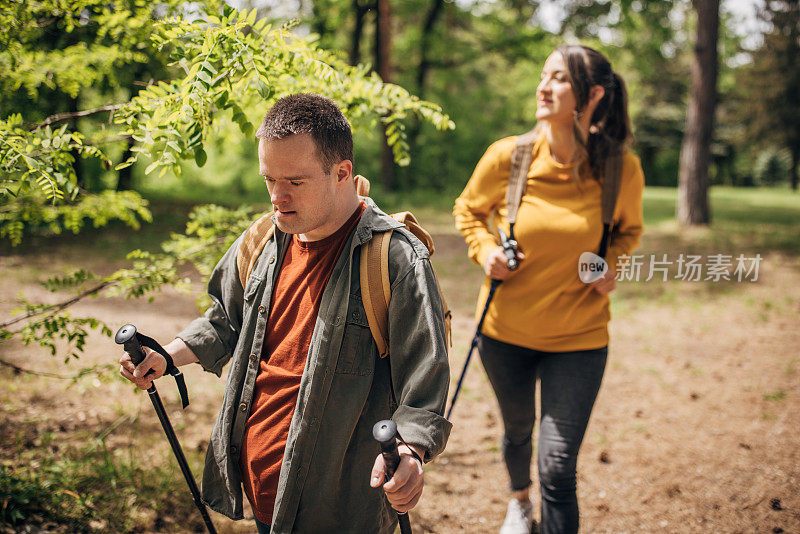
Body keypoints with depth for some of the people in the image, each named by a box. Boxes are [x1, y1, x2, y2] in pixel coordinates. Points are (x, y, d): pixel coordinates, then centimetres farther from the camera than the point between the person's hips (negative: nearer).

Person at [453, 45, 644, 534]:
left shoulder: (622, 169, -13)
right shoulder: (508, 158, -14)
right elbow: (469, 210, 7)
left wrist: (612, 265, -12)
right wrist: (485, 250, -12)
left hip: (579, 337, -2)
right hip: (506, 329, 2)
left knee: (558, 468, -8)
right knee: (517, 430, 26)